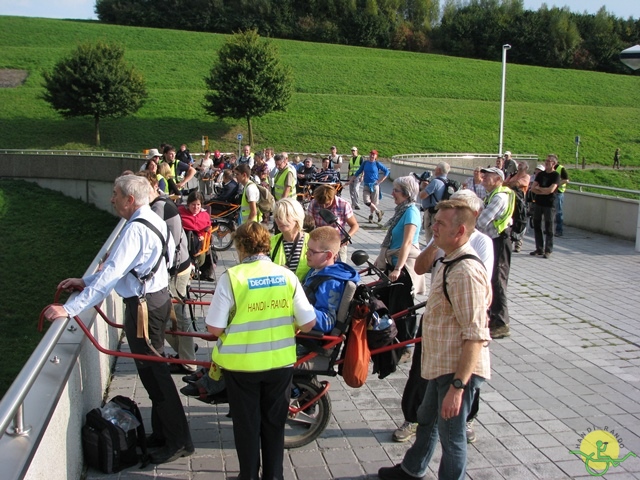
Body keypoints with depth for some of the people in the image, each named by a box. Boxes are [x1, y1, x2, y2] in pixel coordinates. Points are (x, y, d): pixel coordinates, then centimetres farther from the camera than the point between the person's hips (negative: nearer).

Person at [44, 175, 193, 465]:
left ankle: (179, 441, 11)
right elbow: (121, 267, 15)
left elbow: (110, 275, -28)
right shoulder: (153, 220, 9)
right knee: (153, 368, 18)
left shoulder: (135, 229, -22)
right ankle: (162, 432, 31)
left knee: (152, 372, 0)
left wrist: (70, 308, -28)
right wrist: (85, 281, 12)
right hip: (158, 297, 10)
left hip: (143, 306, -10)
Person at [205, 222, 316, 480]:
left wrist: (233, 331, 7)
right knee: (274, 422, 19)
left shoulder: (231, 277, -14)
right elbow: (308, 323, -6)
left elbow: (214, 328, -13)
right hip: (280, 361, 3)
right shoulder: (287, 275, -6)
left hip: (240, 364, -2)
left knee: (246, 424, 16)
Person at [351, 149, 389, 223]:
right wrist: (350, 181, 10)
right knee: (366, 201, -11)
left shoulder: (377, 164, -3)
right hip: (366, 186, 3)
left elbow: (387, 171, -1)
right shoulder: (365, 163, 5)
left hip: (374, 185, -2)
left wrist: (381, 180, -6)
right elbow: (358, 172, 13)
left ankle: (371, 216, 25)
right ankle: (379, 212, 9)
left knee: (374, 202, 3)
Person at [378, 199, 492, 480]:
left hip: (459, 371, -11)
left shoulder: (466, 272, -27)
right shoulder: (451, 263, 6)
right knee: (427, 419, 28)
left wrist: (458, 385, -29)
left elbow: (475, 336, -29)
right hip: (442, 366, 11)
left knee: (451, 435, 7)